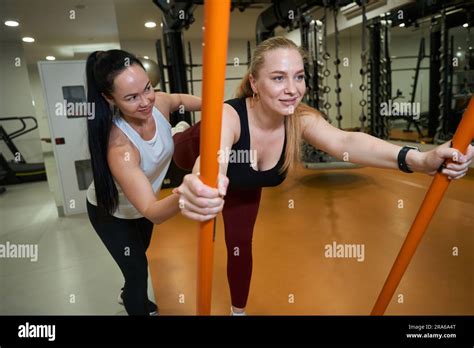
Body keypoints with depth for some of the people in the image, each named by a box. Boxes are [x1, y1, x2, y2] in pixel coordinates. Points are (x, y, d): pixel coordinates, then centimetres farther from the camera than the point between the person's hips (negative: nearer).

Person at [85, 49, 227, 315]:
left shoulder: (159, 103, -27)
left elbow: (181, 100, -2)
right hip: (110, 212, -6)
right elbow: (151, 212, -50)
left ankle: (130, 296, 61)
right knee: (137, 269, 6)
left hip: (144, 204, 6)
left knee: (139, 256, 29)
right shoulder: (118, 145, -43)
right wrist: (183, 198, -72)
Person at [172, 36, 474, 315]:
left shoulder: (301, 118, -34)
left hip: (245, 189, 3)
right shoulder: (230, 116, -44)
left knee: (241, 243, 11)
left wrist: (419, 160, -67)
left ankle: (238, 309, 36)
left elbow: (344, 142, -51)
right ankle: (180, 132, 60)